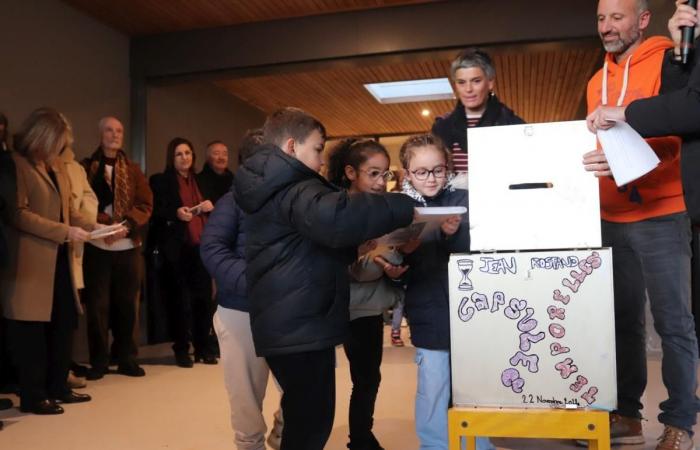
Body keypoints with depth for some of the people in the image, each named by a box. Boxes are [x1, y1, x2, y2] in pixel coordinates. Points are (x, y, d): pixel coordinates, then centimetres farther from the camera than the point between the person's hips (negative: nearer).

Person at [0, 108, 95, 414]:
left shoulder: (56, 165, 17)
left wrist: (94, 226, 1)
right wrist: (64, 231, -19)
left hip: (59, 259, 8)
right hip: (31, 262, -8)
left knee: (64, 323, 11)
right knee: (32, 328, 0)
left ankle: (58, 387, 24)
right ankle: (32, 396, 11)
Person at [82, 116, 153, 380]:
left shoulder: (133, 170, 12)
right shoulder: (86, 168, 4)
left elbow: (145, 204, 3)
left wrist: (126, 224, -14)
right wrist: (106, 224, -19)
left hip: (128, 246, 2)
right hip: (97, 246, -2)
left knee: (127, 304, 7)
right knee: (97, 305, 0)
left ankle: (126, 359, 17)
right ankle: (98, 362, 11)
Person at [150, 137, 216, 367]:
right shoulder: (160, 181, 6)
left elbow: (213, 210, 24)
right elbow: (155, 213, -2)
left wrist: (211, 206, 2)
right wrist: (175, 213, -19)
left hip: (202, 245, 4)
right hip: (178, 248, -4)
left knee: (204, 296, 1)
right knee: (181, 298, -3)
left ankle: (203, 347, 11)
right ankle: (181, 349, 7)